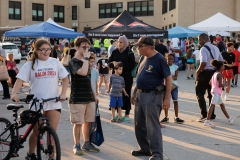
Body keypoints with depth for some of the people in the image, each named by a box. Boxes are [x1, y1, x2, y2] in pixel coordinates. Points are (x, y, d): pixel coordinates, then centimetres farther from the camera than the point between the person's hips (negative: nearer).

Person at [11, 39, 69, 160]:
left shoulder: (55, 62, 5)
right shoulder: (30, 64, 1)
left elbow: (65, 78, 9)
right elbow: (20, 79, -6)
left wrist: (63, 93, -4)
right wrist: (14, 93, -23)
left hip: (54, 103, 1)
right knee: (36, 132, 9)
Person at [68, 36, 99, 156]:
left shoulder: (85, 61, 14)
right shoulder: (73, 62, -10)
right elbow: (83, 72, -29)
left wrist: (94, 95, 19)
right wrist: (86, 58, -18)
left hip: (89, 98, 7)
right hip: (77, 99, -7)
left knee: (87, 122, 12)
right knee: (78, 123, -1)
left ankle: (87, 143, 22)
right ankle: (76, 145, 10)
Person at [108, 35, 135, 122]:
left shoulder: (129, 53, -3)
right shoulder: (115, 52, 7)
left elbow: (132, 65, -10)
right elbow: (109, 63, 8)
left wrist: (121, 64, -18)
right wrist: (113, 64, -14)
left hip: (127, 77, -3)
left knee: (126, 95, 1)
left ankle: (127, 114, 10)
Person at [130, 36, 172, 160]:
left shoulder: (159, 59, -13)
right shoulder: (143, 58, 11)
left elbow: (168, 78, -14)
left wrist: (167, 98, -18)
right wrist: (134, 93, 19)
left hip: (152, 96, -8)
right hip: (140, 95, 9)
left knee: (152, 126, -5)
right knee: (139, 125, 13)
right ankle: (145, 149, 26)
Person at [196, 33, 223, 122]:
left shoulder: (203, 49, -14)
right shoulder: (215, 48, 13)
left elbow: (204, 63, -26)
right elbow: (221, 61, 16)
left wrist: (198, 72, -15)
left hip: (206, 72, -8)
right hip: (214, 72, 8)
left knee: (200, 93, -1)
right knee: (211, 94, 16)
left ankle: (204, 115, -10)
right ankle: (212, 115, 20)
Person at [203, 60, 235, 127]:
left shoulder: (214, 74, 14)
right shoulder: (220, 74, -13)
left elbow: (210, 83, 17)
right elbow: (220, 85, -20)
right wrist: (224, 84, -2)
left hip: (215, 91, 10)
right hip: (217, 92, -10)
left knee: (222, 105, 19)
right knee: (212, 105, -15)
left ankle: (229, 118, 31)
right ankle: (207, 121, -22)